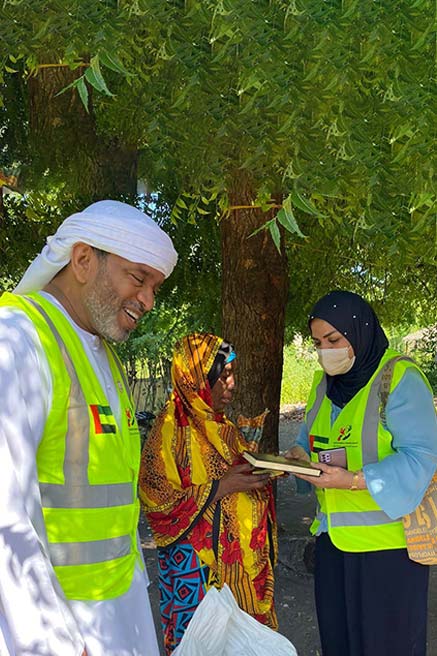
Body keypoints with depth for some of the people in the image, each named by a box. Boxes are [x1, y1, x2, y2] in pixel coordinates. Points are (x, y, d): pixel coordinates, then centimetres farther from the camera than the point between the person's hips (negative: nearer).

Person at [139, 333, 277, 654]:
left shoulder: (221, 425, 10)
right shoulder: (172, 428, -14)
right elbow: (156, 500, -17)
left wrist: (268, 468, 1)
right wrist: (221, 487, -21)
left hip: (241, 555, 7)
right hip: (196, 562, -7)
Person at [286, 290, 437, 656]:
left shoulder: (400, 378, -12)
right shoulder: (323, 384, 10)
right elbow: (310, 437, 19)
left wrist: (354, 481, -27)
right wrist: (300, 454, -4)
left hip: (387, 540, -6)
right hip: (334, 534, 6)